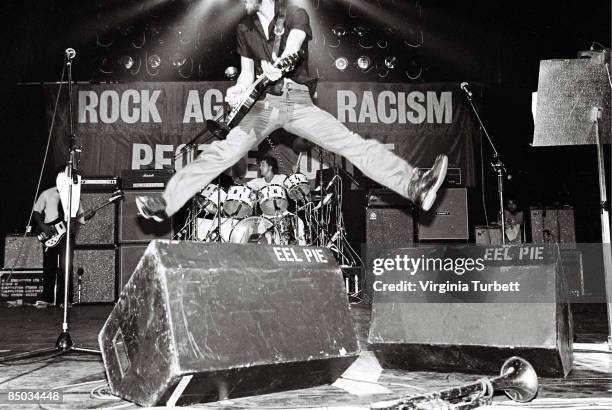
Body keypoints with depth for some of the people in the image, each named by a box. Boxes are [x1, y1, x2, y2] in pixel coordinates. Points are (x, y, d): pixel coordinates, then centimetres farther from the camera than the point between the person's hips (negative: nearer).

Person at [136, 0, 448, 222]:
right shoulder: (245, 28, 14)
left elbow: (292, 46, -19)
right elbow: (246, 74, 14)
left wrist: (278, 67, -43)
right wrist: (236, 91, -11)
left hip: (299, 103, -2)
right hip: (263, 104, 2)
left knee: (354, 144, -16)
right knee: (222, 152, -16)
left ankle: (415, 187, -26)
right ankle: (166, 202, -19)